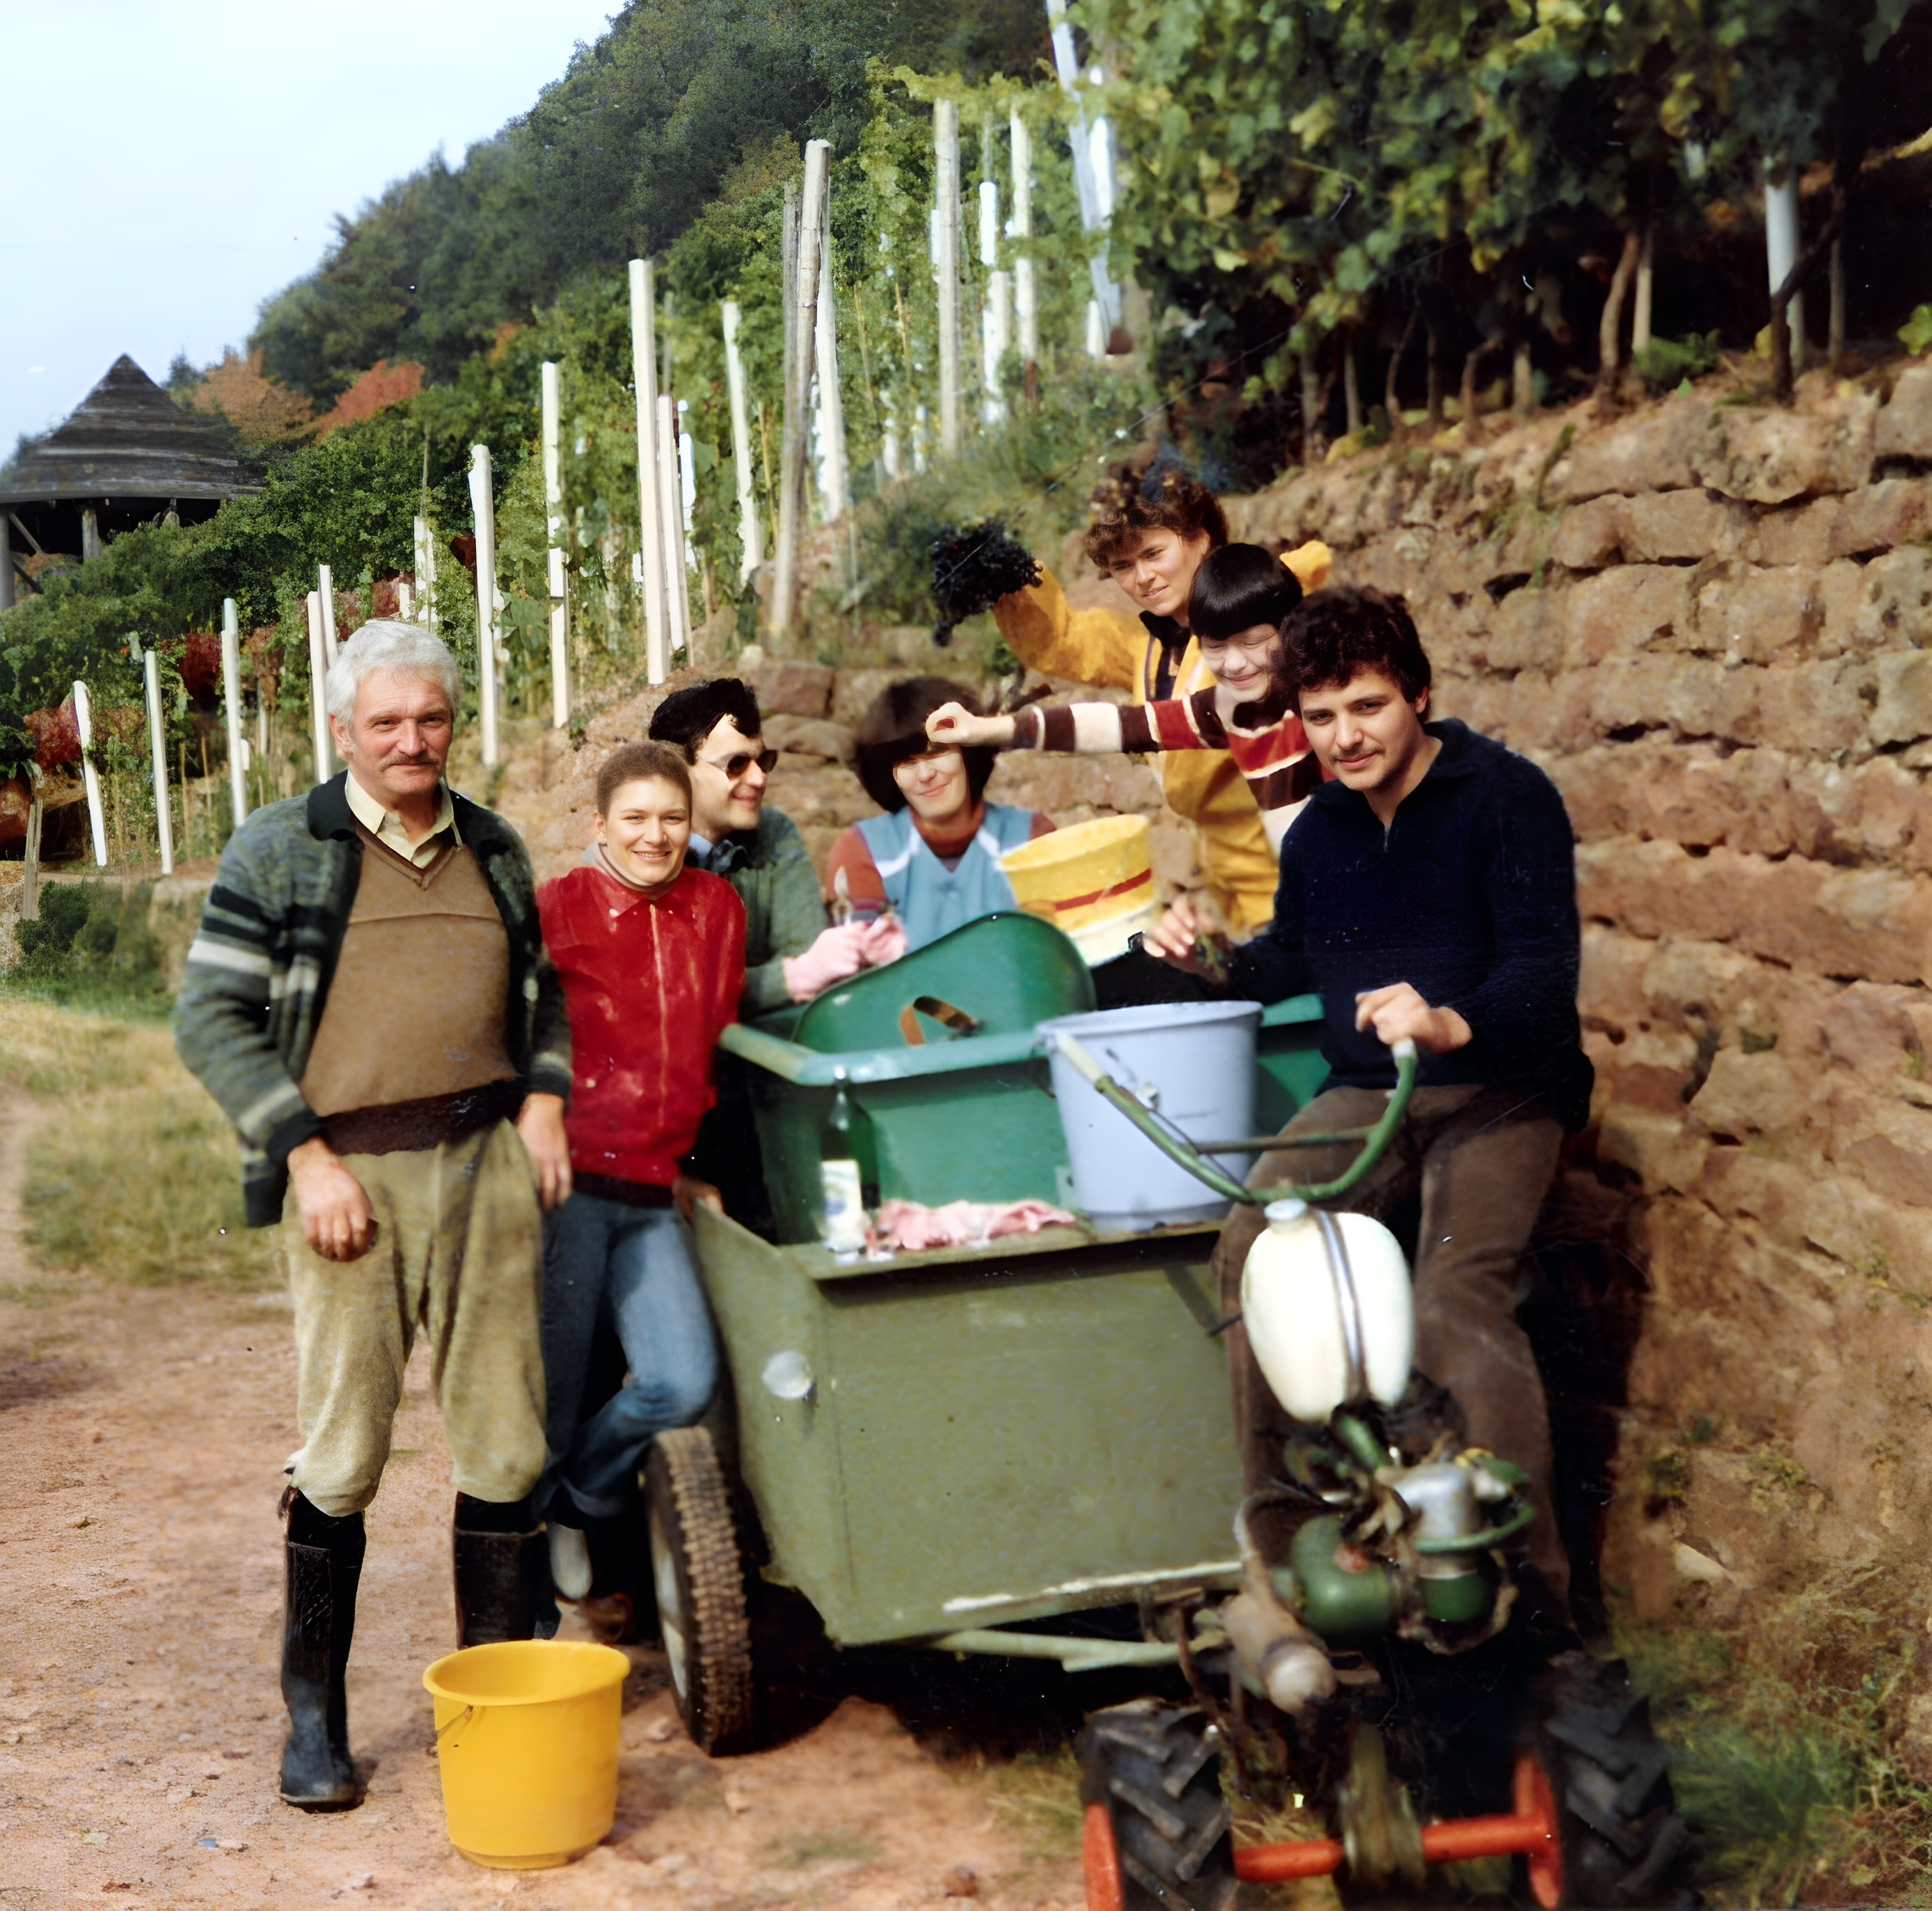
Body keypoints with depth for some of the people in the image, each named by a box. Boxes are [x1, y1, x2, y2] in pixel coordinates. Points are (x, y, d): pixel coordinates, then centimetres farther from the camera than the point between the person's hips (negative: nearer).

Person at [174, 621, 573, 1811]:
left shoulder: (495, 850, 15)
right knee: (343, 1454, -1)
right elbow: (212, 1018, -3)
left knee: (505, 1445, 5)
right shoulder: (279, 851, 2)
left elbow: (544, 991, 26)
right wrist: (307, 1155, -11)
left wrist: (544, 1096, 7)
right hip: (349, 1171, -4)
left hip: (490, 1157, 4)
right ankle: (314, 1714, 14)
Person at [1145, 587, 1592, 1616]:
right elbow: (1292, 960, 27)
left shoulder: (1506, 795, -8)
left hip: (1497, 1089, -6)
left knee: (1457, 1296, -30)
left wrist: (1450, 1023, -37)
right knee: (1250, 1245, -20)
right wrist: (1211, 959, 6)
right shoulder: (1319, 829, 14)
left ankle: (1531, 1571, -24)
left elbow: (1545, 959, -18)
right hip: (1365, 1094, 6)